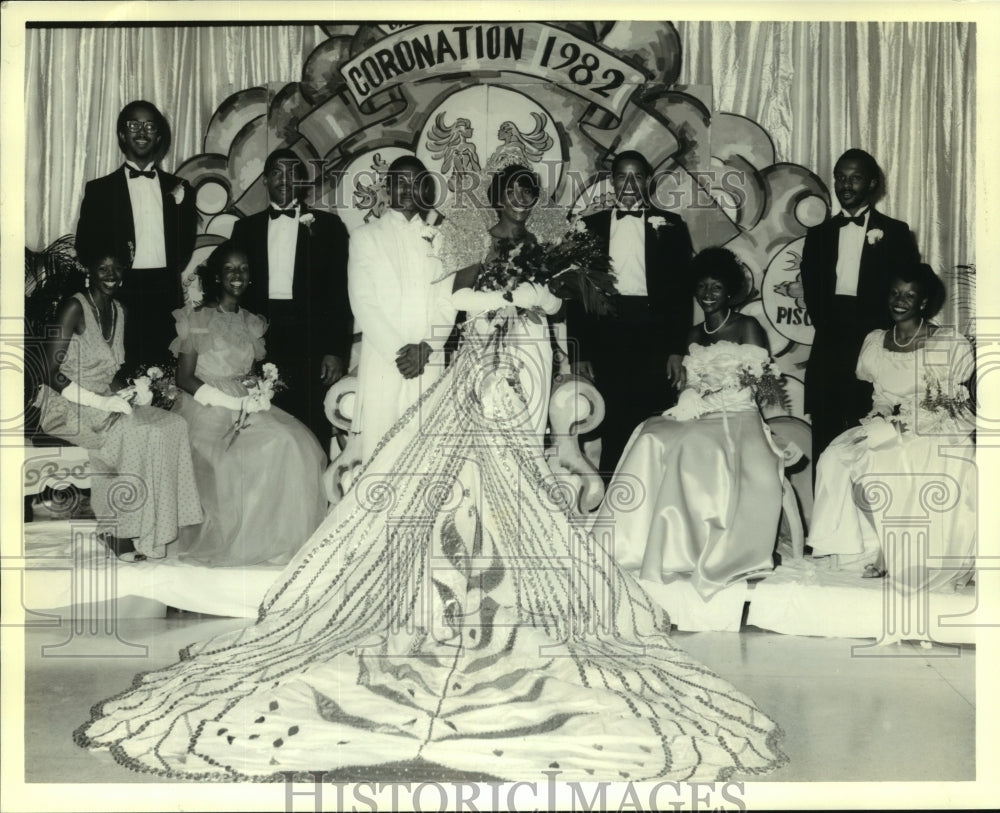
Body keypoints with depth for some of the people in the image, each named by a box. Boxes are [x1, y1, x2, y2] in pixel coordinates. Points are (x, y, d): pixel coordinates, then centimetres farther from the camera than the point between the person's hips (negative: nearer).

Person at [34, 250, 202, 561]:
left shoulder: (118, 311, 12)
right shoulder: (74, 307, -12)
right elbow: (53, 374, -18)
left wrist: (129, 392, 0)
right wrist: (101, 402, -21)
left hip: (105, 403, 8)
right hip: (68, 409, -7)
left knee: (173, 426, -15)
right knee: (139, 434, -29)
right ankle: (117, 531, -18)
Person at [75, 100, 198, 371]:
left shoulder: (178, 188, 14)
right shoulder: (100, 189, 9)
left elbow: (186, 242, 14)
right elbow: (85, 247, 6)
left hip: (166, 295, 2)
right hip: (123, 294, -1)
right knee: (123, 372, -6)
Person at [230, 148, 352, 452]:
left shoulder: (328, 225, 7)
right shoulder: (246, 227, 15)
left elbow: (339, 291, 3)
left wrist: (336, 350, -4)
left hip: (310, 338, -2)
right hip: (260, 339, 2)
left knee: (311, 431, -5)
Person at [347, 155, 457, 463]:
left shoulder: (437, 240, 16)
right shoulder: (366, 236, 9)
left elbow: (447, 304, 8)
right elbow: (363, 302, -1)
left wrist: (425, 348, -9)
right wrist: (396, 351, -11)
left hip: (428, 361, 2)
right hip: (381, 358, -2)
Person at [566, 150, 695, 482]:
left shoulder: (670, 226, 9)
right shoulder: (591, 226, 12)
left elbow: (682, 290, 6)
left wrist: (677, 349, -3)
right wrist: (579, 352, 2)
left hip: (653, 337, -1)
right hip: (607, 337, 1)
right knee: (612, 430, 1)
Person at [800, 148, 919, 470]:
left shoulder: (895, 232, 9)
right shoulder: (819, 234, 17)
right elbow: (811, 289, 11)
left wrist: (879, 333, -7)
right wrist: (826, 326, -4)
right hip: (829, 346, 2)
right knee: (825, 440, -2)